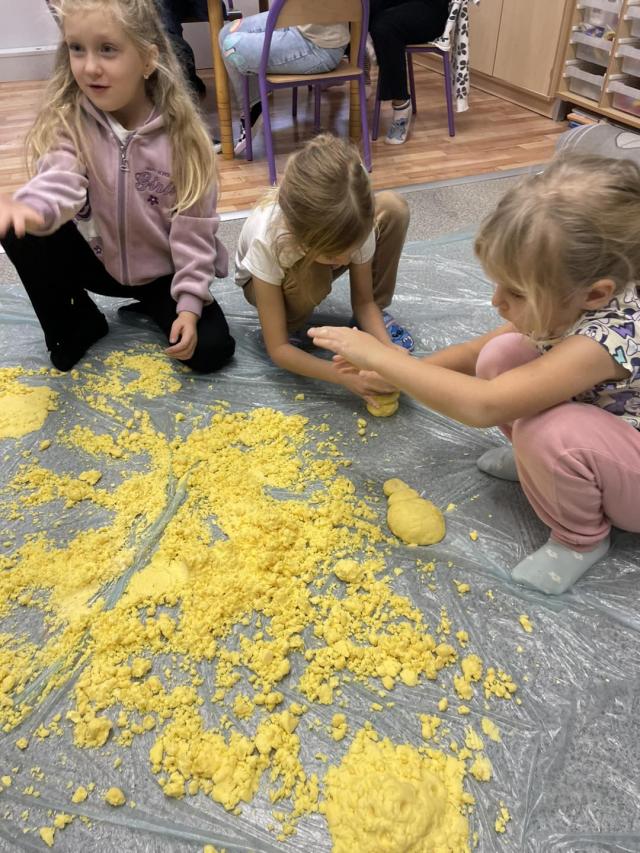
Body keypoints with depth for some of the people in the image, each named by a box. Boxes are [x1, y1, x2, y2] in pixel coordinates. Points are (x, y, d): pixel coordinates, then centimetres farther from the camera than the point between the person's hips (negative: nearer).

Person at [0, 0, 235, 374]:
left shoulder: (180, 133, -17)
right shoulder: (67, 120, -13)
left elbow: (193, 226, -15)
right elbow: (59, 181, -32)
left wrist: (189, 303, -19)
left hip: (163, 270, -1)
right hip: (97, 260, 1)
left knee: (211, 349, -19)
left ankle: (148, 304, 15)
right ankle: (77, 322, 2)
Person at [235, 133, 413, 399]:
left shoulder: (355, 224, -34)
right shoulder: (267, 241, -42)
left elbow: (362, 301, -18)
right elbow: (277, 349, -37)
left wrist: (386, 347, -37)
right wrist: (346, 376, -49)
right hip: (264, 280, -3)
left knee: (393, 208, -22)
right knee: (309, 276, -41)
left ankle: (380, 313, -5)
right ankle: (286, 325, -8)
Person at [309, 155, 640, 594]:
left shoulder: (603, 340, -39)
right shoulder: (568, 303, -15)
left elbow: (483, 406, -45)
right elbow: (477, 351, -2)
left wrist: (379, 356, -37)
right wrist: (402, 372, -13)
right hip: (598, 417, 6)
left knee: (551, 434, -38)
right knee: (501, 356, -13)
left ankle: (582, 538, -7)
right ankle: (539, 460, 9)